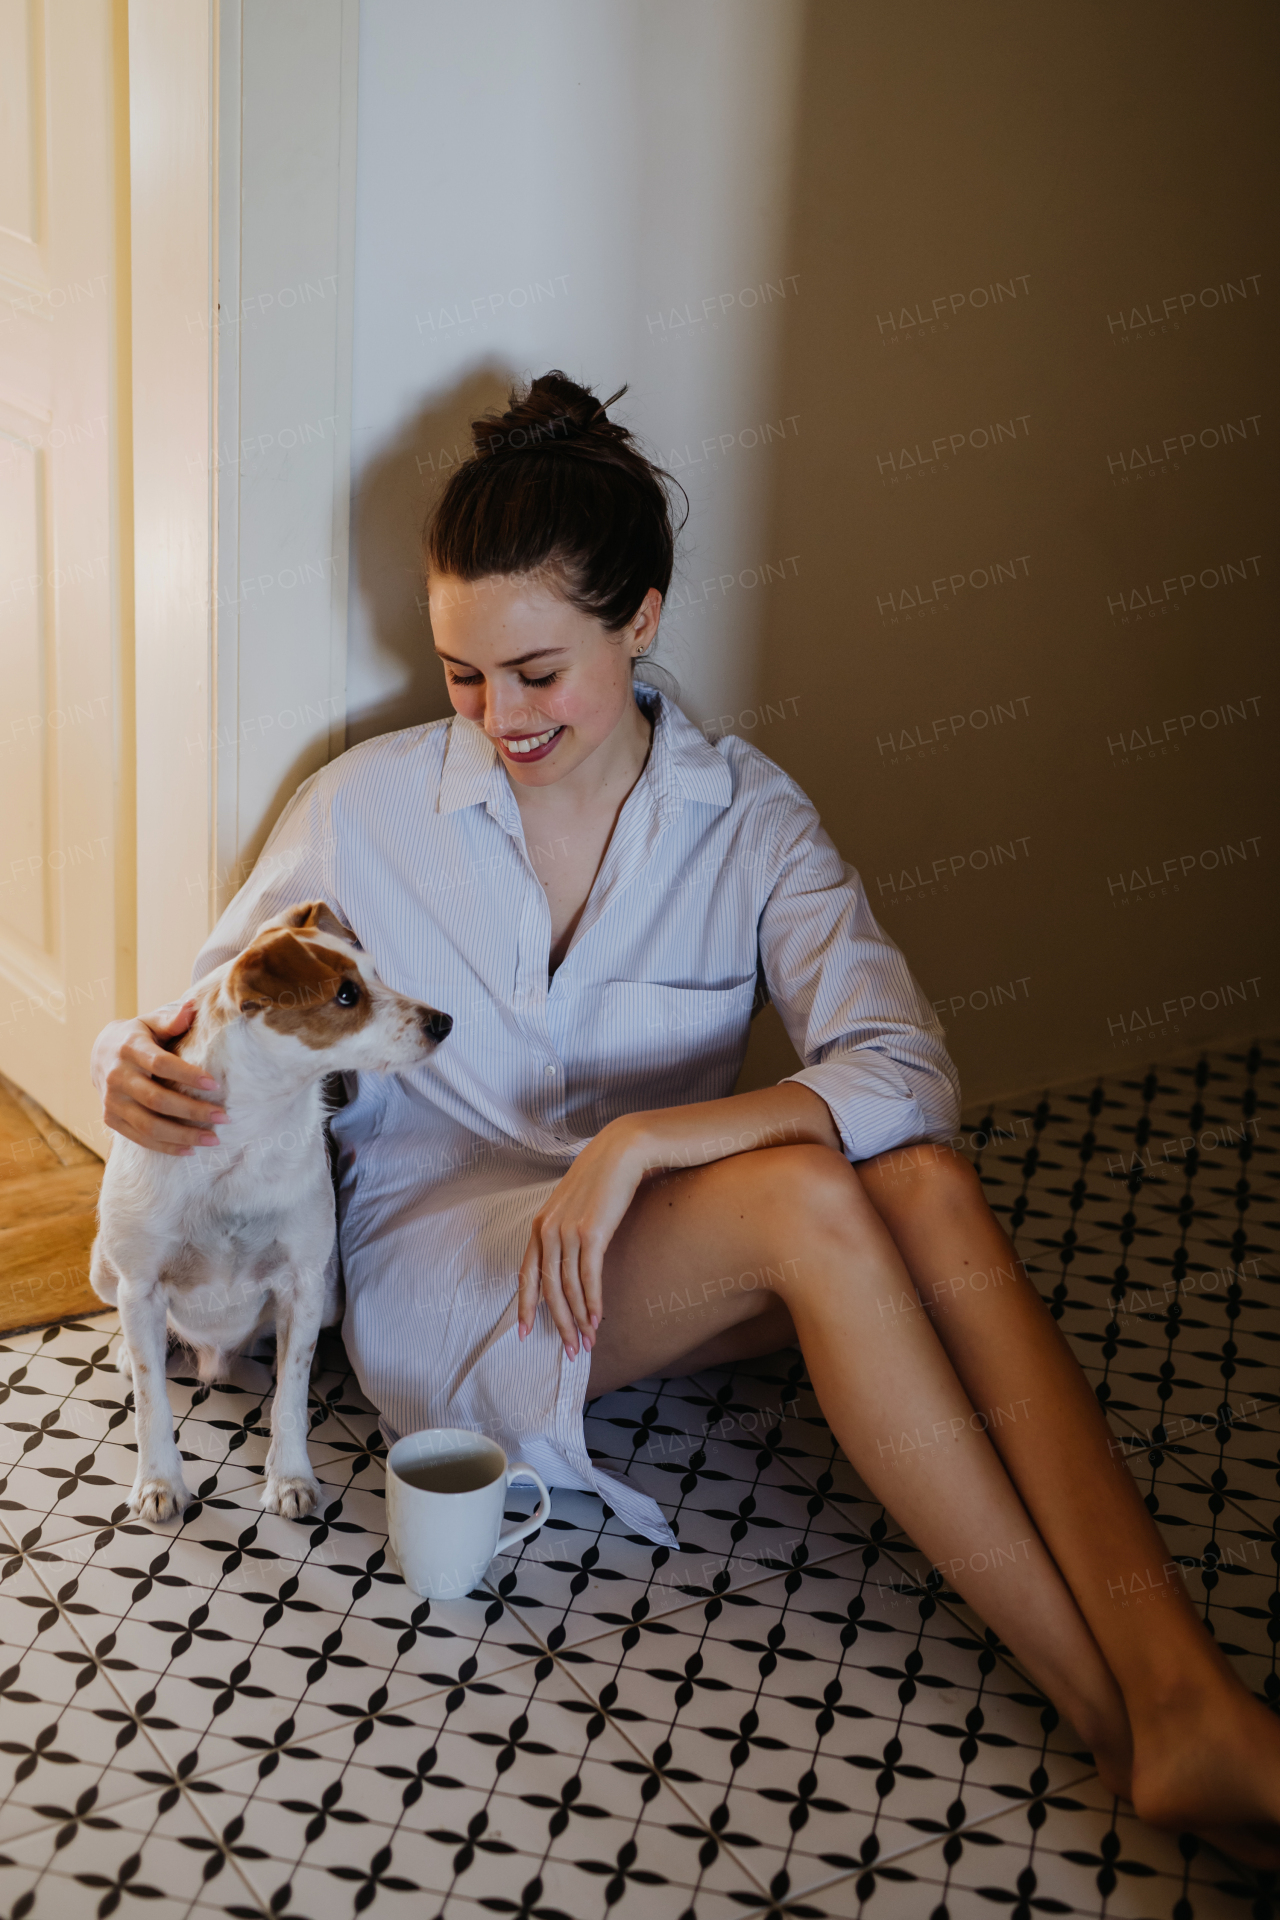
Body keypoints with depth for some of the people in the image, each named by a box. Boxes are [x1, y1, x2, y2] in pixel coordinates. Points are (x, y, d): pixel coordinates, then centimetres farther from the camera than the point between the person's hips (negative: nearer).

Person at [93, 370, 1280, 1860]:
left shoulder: (746, 814, -3)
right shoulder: (365, 811, -4)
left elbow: (904, 1071, -18)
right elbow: (215, 1021, 6)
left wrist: (643, 1140, -32)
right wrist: (136, 1063, -19)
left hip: (675, 1257, 2)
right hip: (437, 1272, -2)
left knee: (923, 1182, -33)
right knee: (808, 1197, -33)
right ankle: (1125, 1726, -34)